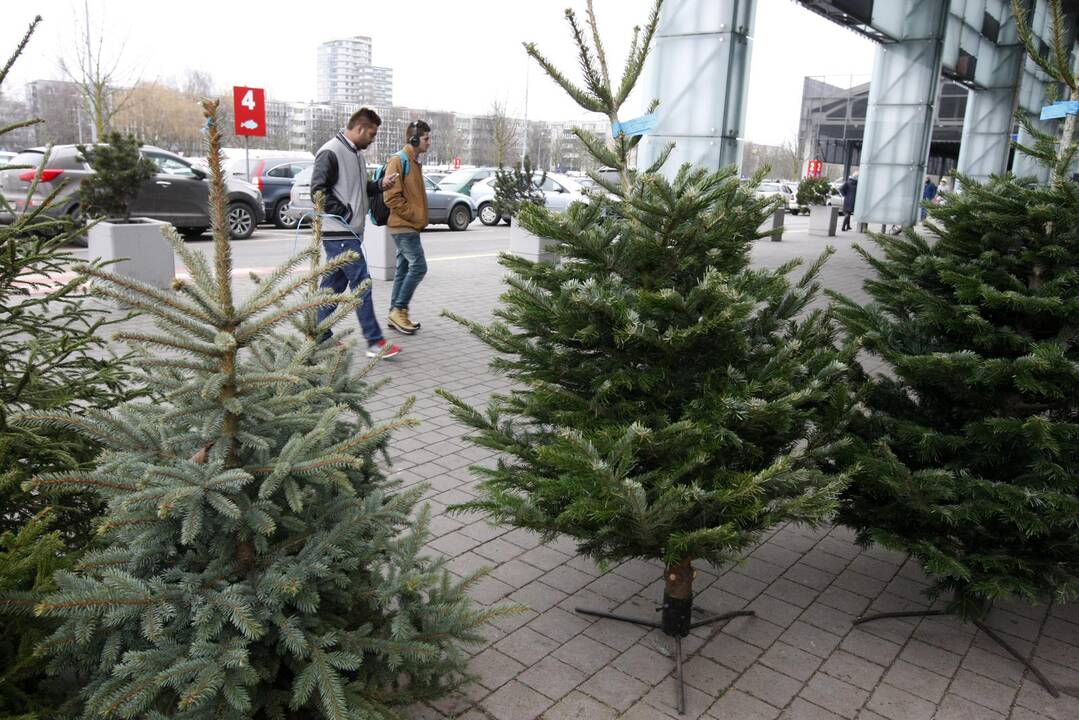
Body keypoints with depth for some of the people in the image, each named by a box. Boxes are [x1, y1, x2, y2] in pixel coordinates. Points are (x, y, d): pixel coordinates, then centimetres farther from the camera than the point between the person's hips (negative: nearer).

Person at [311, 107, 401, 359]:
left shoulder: (356, 153, 17)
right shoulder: (331, 152, -12)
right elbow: (318, 189, -16)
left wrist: (380, 185, 8)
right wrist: (342, 212, -17)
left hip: (350, 233, 10)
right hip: (339, 233, -10)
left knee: (334, 284, 13)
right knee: (361, 283, -9)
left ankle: (320, 337, 21)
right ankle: (375, 342, -6)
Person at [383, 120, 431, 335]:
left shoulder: (414, 162, 17)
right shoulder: (398, 161, -13)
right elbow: (391, 197, -19)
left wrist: (420, 215, 13)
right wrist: (413, 214, -15)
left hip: (410, 226, 10)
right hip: (403, 226, -10)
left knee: (404, 269, 10)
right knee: (419, 266, -11)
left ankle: (396, 314, 16)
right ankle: (399, 310, -3)